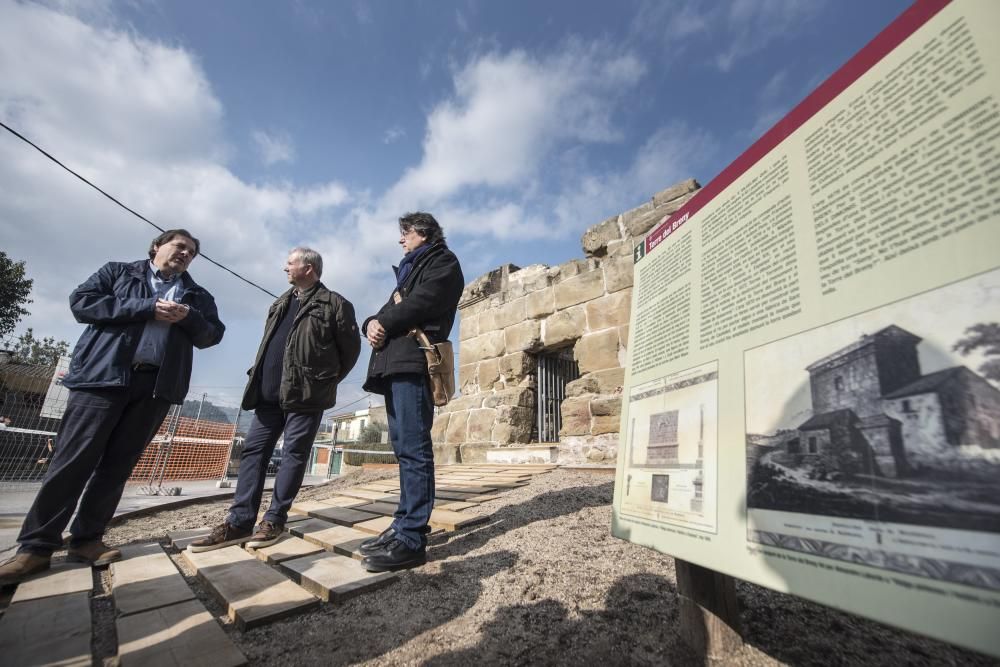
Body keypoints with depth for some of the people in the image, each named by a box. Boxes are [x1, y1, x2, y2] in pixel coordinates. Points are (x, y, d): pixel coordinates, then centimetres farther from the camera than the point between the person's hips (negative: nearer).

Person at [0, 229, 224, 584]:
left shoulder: (197, 294, 18)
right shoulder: (118, 271, 14)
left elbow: (212, 334, 11)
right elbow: (81, 302, 0)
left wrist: (189, 317, -9)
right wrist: (147, 308, -9)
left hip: (157, 386, 2)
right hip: (104, 376, -2)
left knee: (119, 464, 5)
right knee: (72, 460, -1)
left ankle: (87, 539, 15)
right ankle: (37, 545, 10)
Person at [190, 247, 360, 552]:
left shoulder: (334, 304, -3)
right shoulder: (281, 303, 20)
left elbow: (350, 347, -3)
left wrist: (328, 380, 1)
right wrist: (260, 378, 16)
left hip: (305, 393, -7)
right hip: (270, 392, 8)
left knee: (294, 455, 0)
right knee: (253, 450, 5)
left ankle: (274, 520, 10)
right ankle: (239, 522, 12)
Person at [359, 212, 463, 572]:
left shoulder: (442, 261, 7)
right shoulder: (411, 270, 33)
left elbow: (421, 303, -11)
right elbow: (390, 310, 21)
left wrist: (384, 324, 0)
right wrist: (372, 323, -1)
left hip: (414, 360, -9)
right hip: (395, 361, 9)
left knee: (413, 449, -12)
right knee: (405, 448, 8)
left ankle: (412, 539, -9)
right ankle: (404, 525, 15)